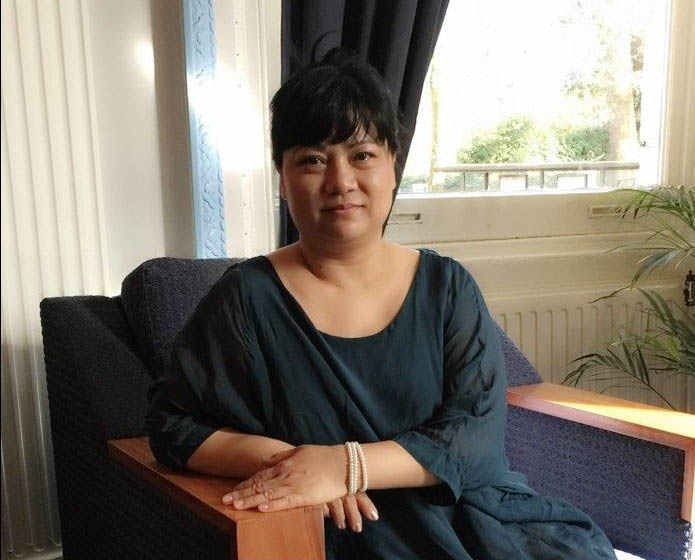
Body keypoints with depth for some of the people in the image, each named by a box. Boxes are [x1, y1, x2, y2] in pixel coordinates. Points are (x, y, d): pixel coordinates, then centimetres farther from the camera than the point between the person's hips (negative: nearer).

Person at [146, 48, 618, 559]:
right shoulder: (249, 297, -4)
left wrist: (349, 465, -22)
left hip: (468, 513, 4)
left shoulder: (448, 287, 1)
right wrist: (282, 459, -17)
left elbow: (479, 431, -8)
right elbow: (173, 422, 0)